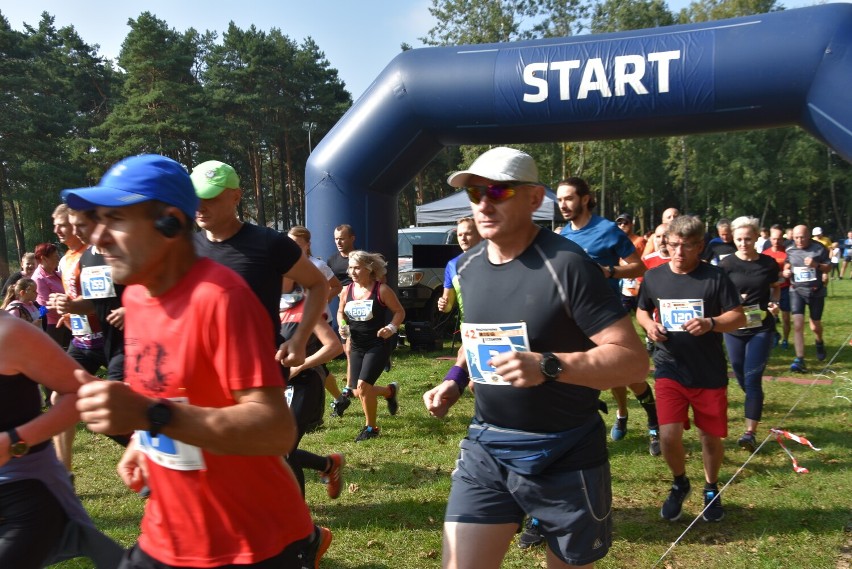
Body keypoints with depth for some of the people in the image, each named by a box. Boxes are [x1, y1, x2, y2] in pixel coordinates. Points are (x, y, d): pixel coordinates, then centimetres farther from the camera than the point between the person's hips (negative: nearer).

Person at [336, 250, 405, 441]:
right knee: (357, 391, 7)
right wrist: (342, 326, -3)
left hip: (378, 345, -6)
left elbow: (399, 311, -4)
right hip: (356, 346, 6)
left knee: (363, 385, -17)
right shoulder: (346, 291, 1)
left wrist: (392, 327, -21)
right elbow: (340, 312, 18)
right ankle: (390, 391, 38)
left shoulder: (381, 290, -12)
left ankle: (371, 428, 5)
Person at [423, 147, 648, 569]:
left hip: (565, 457, -4)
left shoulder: (566, 264, -18)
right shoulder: (467, 266, 3)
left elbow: (633, 360, -21)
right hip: (486, 448, 5)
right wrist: (456, 381, 4)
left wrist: (548, 366, -32)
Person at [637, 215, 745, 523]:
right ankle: (680, 484, 22)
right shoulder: (653, 276, 0)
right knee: (669, 435, -9)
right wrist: (649, 324, -8)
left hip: (709, 373, -1)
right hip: (669, 370, 1)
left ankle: (711, 488, 39)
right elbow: (642, 311, 15)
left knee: (711, 436, 11)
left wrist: (710, 323, -25)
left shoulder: (715, 277, -8)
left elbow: (738, 317, -6)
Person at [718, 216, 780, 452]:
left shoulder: (769, 263, -3)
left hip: (762, 328, -1)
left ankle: (750, 432, -6)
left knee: (753, 378, -8)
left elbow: (775, 288, 14)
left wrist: (775, 303, -5)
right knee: (741, 378, 14)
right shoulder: (727, 264, -8)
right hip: (734, 329, 1)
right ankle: (755, 404, 46)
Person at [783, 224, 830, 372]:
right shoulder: (790, 250, -1)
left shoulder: (819, 249, -7)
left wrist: (816, 265, -21)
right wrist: (785, 272, -7)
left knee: (815, 326, 11)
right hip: (797, 290, 1)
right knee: (798, 325, -11)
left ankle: (819, 342, 48)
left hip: (816, 291, -1)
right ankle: (800, 360, -11)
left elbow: (827, 268, -1)